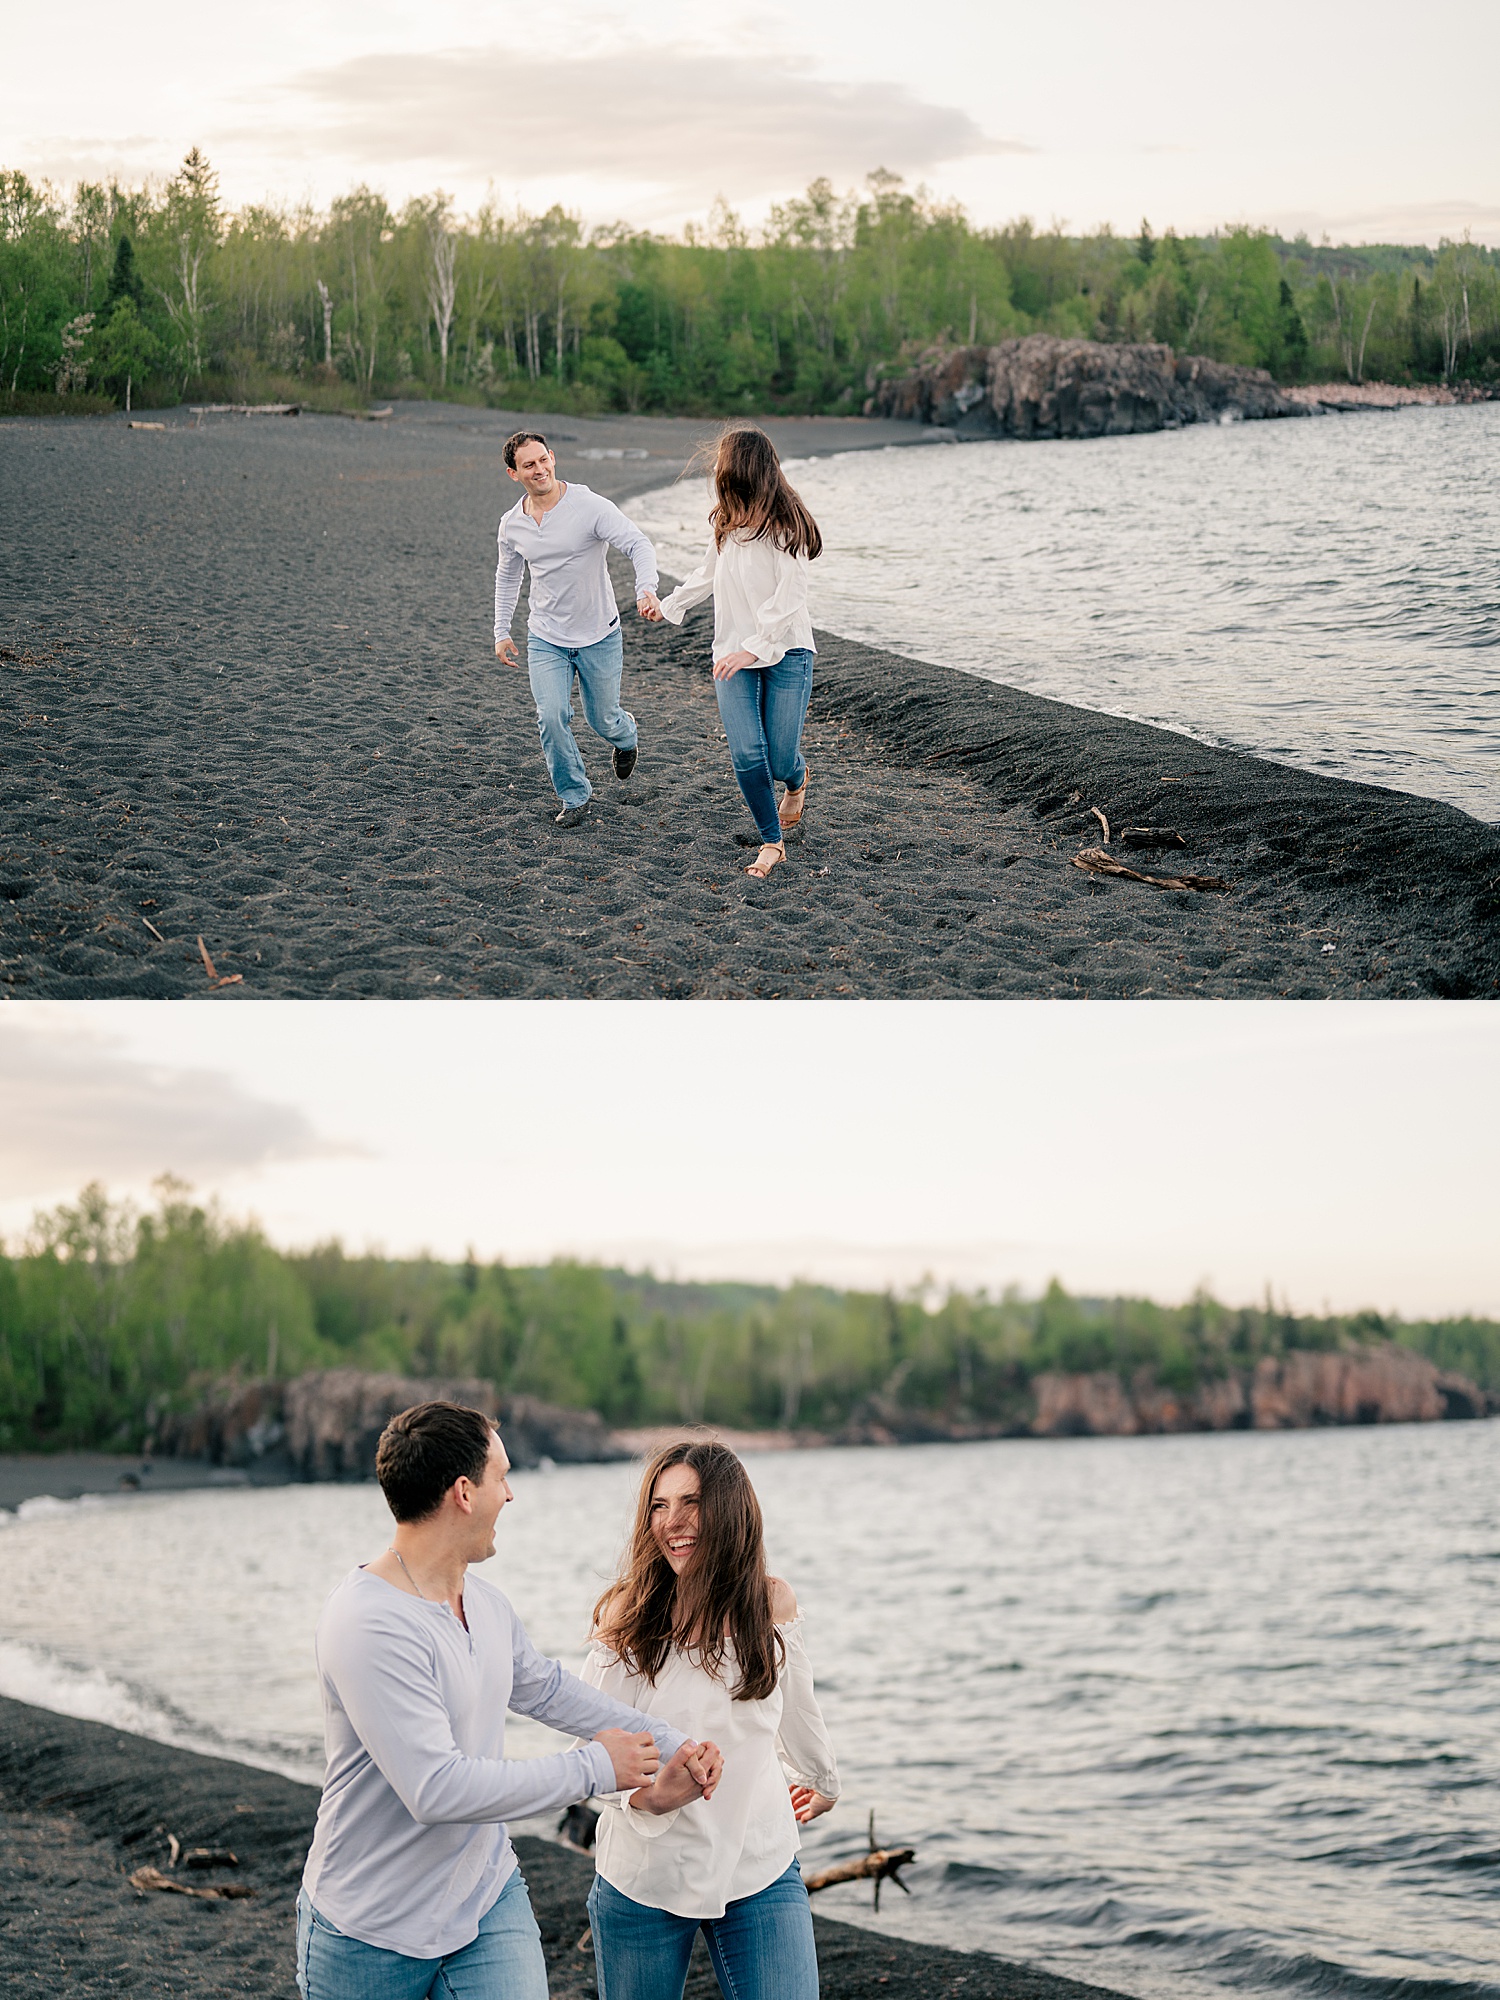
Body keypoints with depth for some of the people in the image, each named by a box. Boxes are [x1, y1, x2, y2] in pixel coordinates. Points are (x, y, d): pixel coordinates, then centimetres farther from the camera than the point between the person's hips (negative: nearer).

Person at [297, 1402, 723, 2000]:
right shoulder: (371, 1626, -26)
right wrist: (594, 1767, -22)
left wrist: (673, 1744, 20)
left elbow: (548, 1690, 21)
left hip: (488, 1902, 6)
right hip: (372, 1932, -6)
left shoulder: (485, 1604, 2)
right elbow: (437, 1788, -31)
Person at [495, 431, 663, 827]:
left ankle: (625, 734, 51)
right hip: (545, 640, 2)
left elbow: (639, 546, -24)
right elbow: (507, 575, 16)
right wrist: (502, 631, 12)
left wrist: (646, 589, -43)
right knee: (552, 719, -15)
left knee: (603, 721, 12)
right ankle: (575, 796, 5)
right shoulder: (512, 525, -2)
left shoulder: (591, 508, -18)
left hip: (599, 637, -2)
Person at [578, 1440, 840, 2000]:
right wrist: (644, 1792, -26)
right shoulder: (628, 1612, -6)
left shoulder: (771, 1604, -2)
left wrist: (823, 1784, 31)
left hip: (759, 1872, 0)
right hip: (643, 1875, 0)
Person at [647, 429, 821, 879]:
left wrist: (752, 650, -26)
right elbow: (708, 574, 27)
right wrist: (668, 606, 38)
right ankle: (772, 843, 5)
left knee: (780, 760, -4)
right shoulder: (728, 523, 9)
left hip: (785, 652, -5)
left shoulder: (787, 528, -13)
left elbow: (787, 600, -19)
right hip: (733, 656, 5)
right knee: (747, 755, -10)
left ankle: (797, 779, 35)